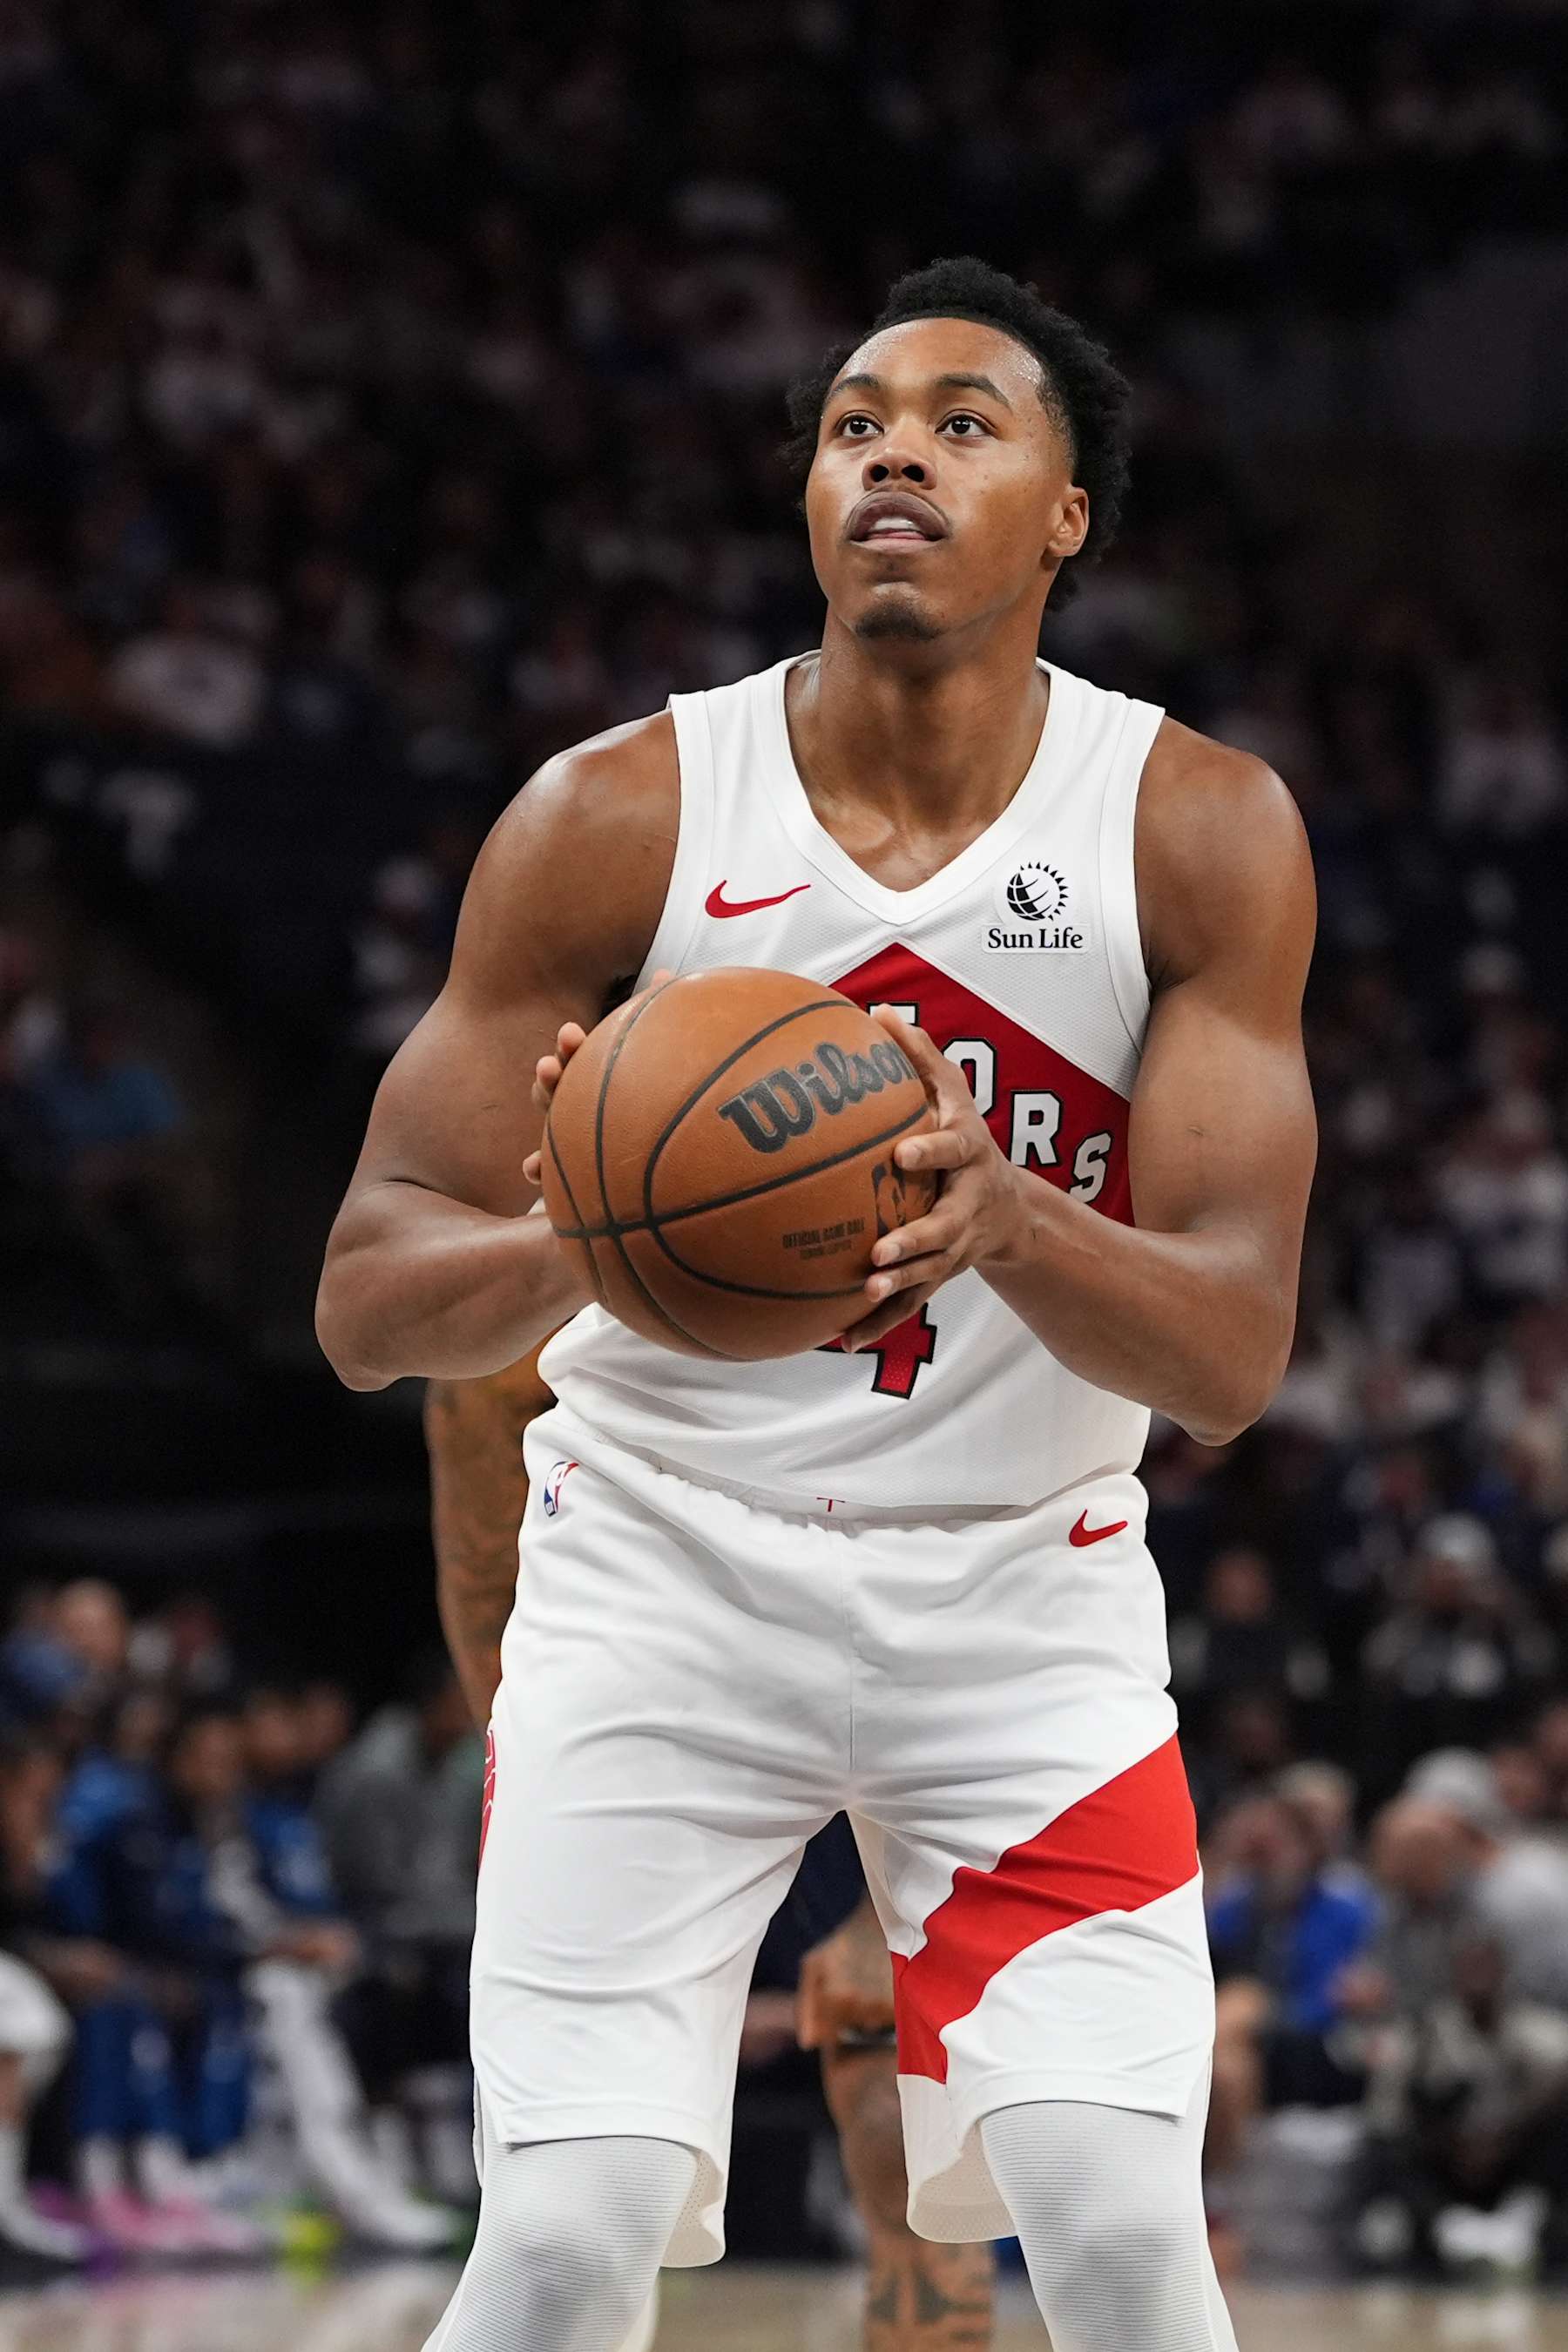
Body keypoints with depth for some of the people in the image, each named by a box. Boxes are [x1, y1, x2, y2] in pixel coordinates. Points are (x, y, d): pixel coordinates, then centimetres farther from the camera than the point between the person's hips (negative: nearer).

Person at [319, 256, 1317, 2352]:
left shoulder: (1203, 829, -9)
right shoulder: (617, 818, -10)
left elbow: (1231, 1355, -14)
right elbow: (366, 1304, -11)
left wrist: (1004, 1221, -36)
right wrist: (578, 1238, -34)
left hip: (1026, 1591, 1)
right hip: (666, 1567, -1)